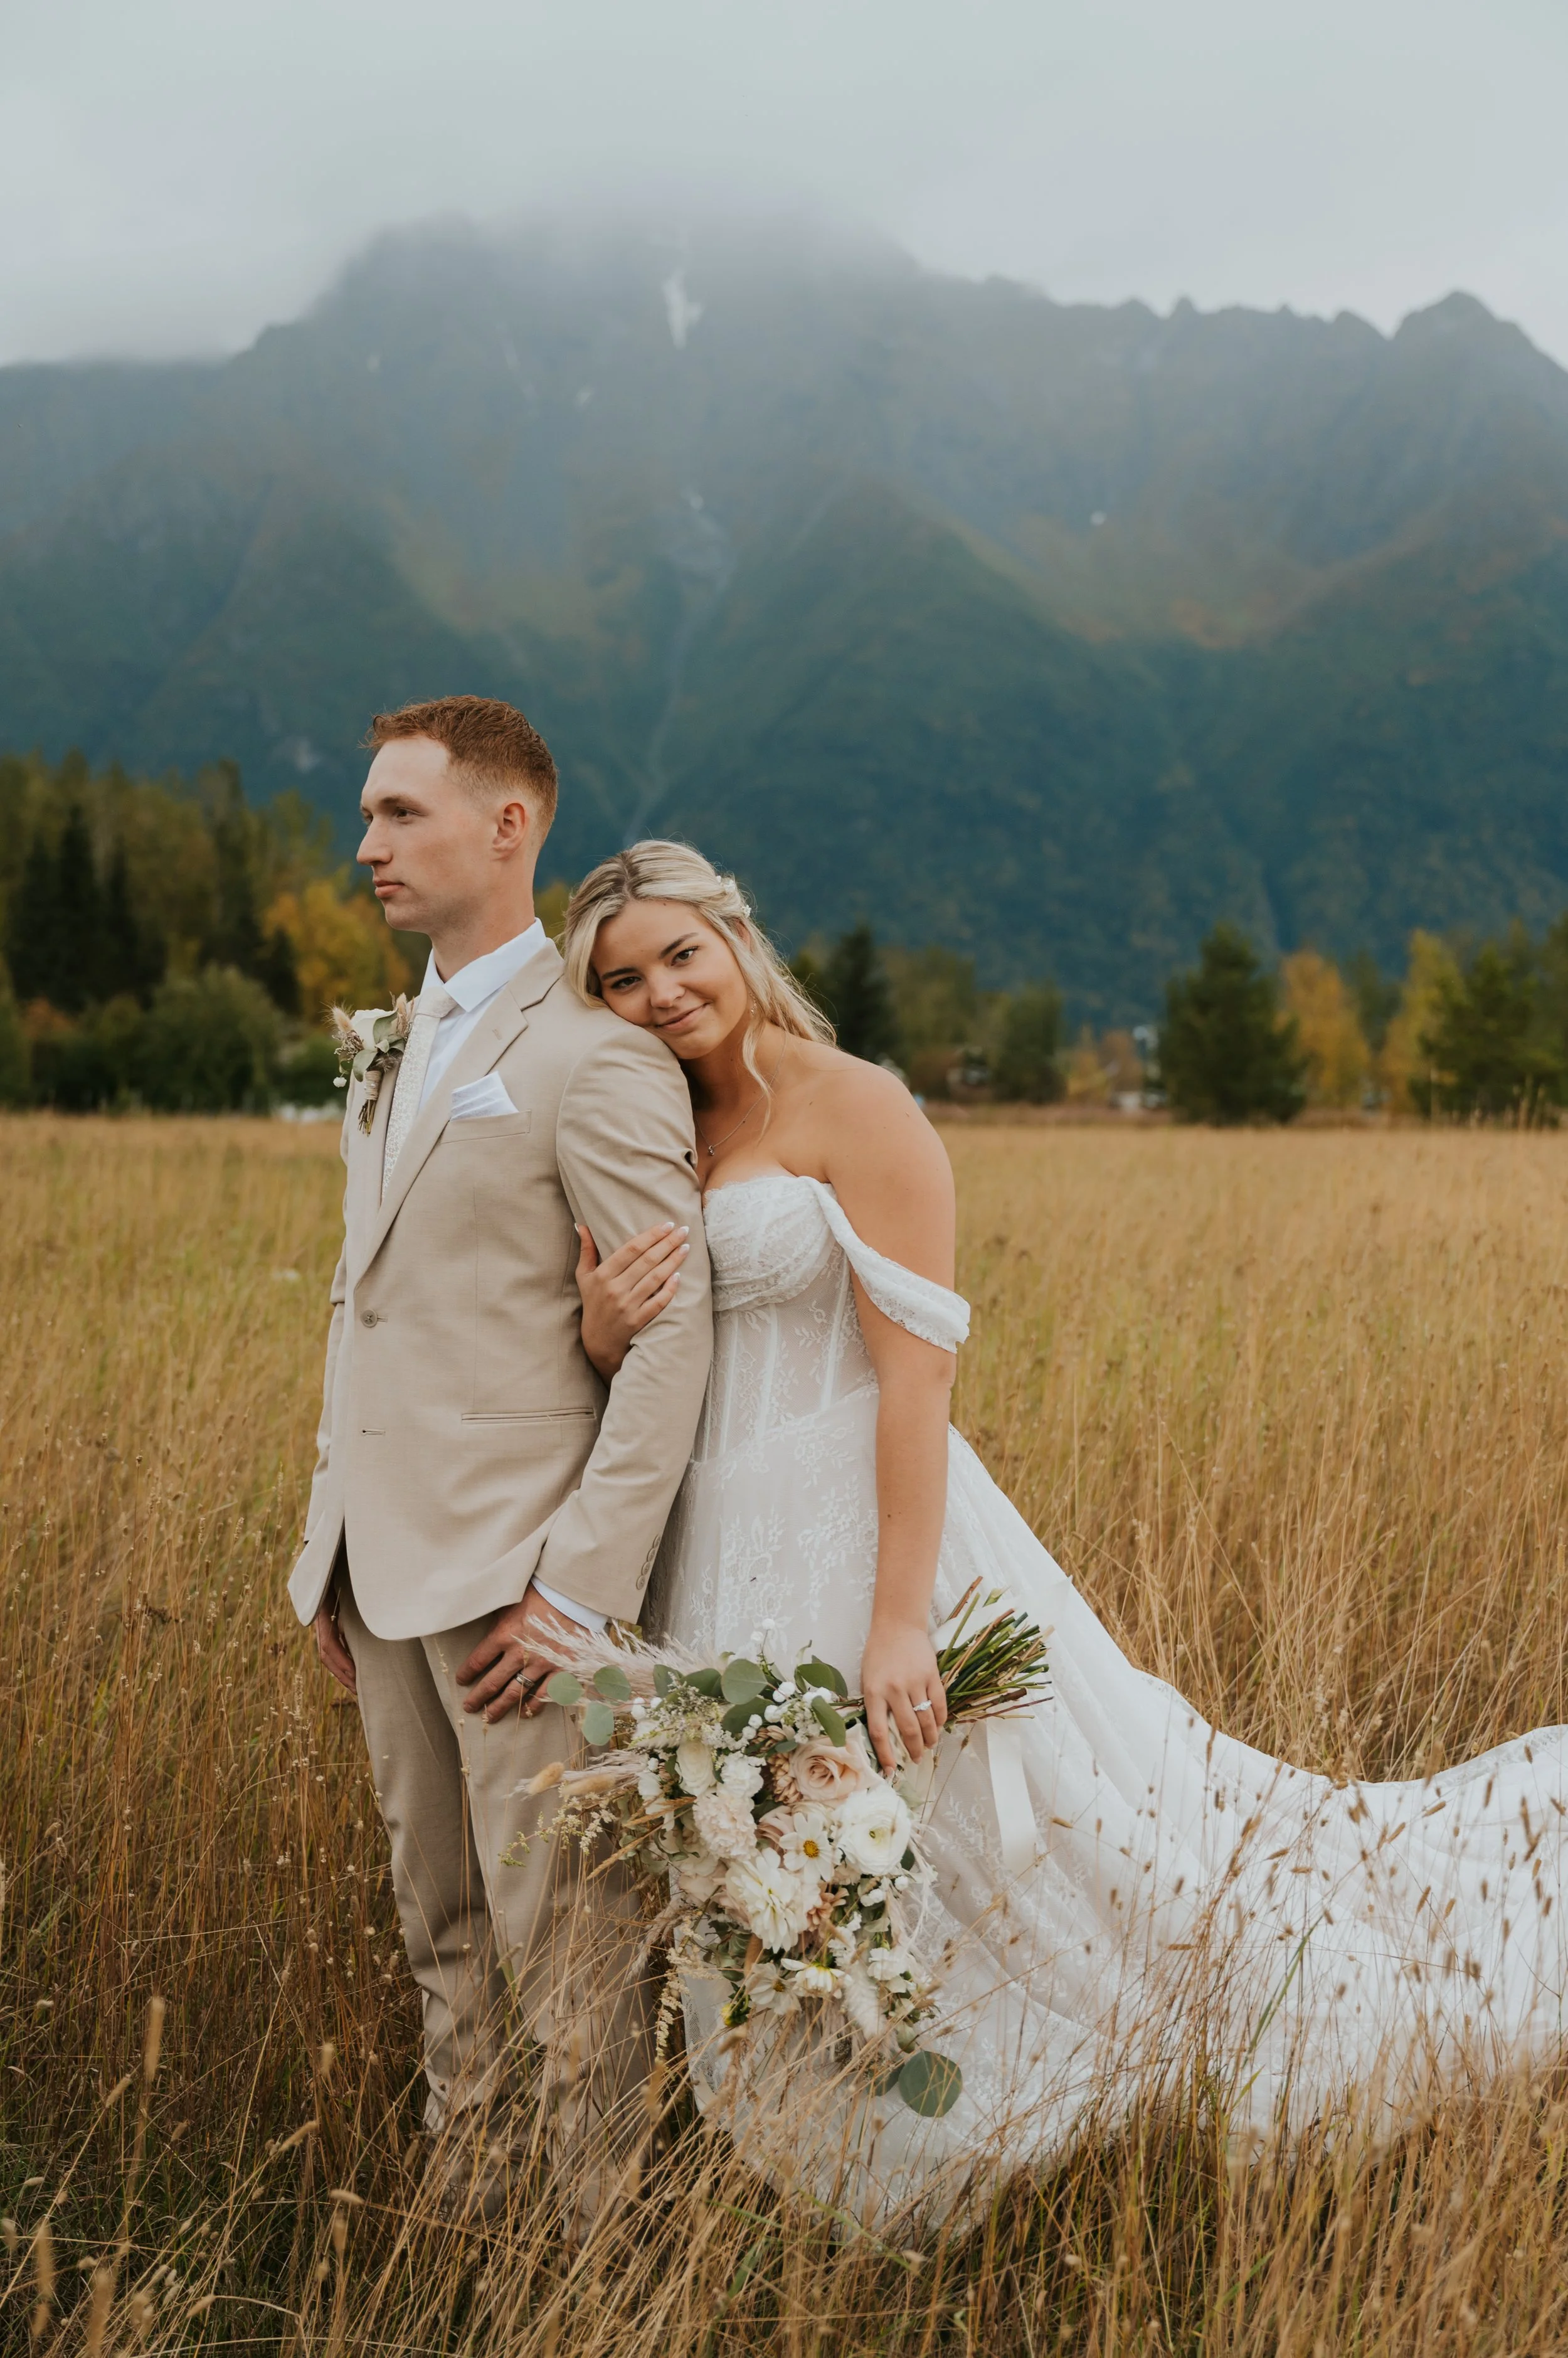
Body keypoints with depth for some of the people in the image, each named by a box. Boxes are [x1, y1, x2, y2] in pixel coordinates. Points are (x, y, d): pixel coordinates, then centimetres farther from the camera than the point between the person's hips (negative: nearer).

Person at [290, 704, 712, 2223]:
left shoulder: (596, 1057, -11)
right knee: (443, 1933, 17)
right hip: (388, 1565, 8)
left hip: (517, 1569, -8)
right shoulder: (395, 1056, 16)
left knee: (562, 1948, -1)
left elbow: (673, 1332, -16)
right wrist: (330, 1548, 15)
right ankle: (466, 2219, 30)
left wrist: (583, 1588, -19)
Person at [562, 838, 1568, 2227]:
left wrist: (898, 1621, -22)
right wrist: (605, 1330, -13)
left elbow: (917, 1372, -17)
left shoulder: (853, 1109, -12)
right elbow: (642, 1384, 12)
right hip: (726, 1564, 7)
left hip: (859, 1531, -7)